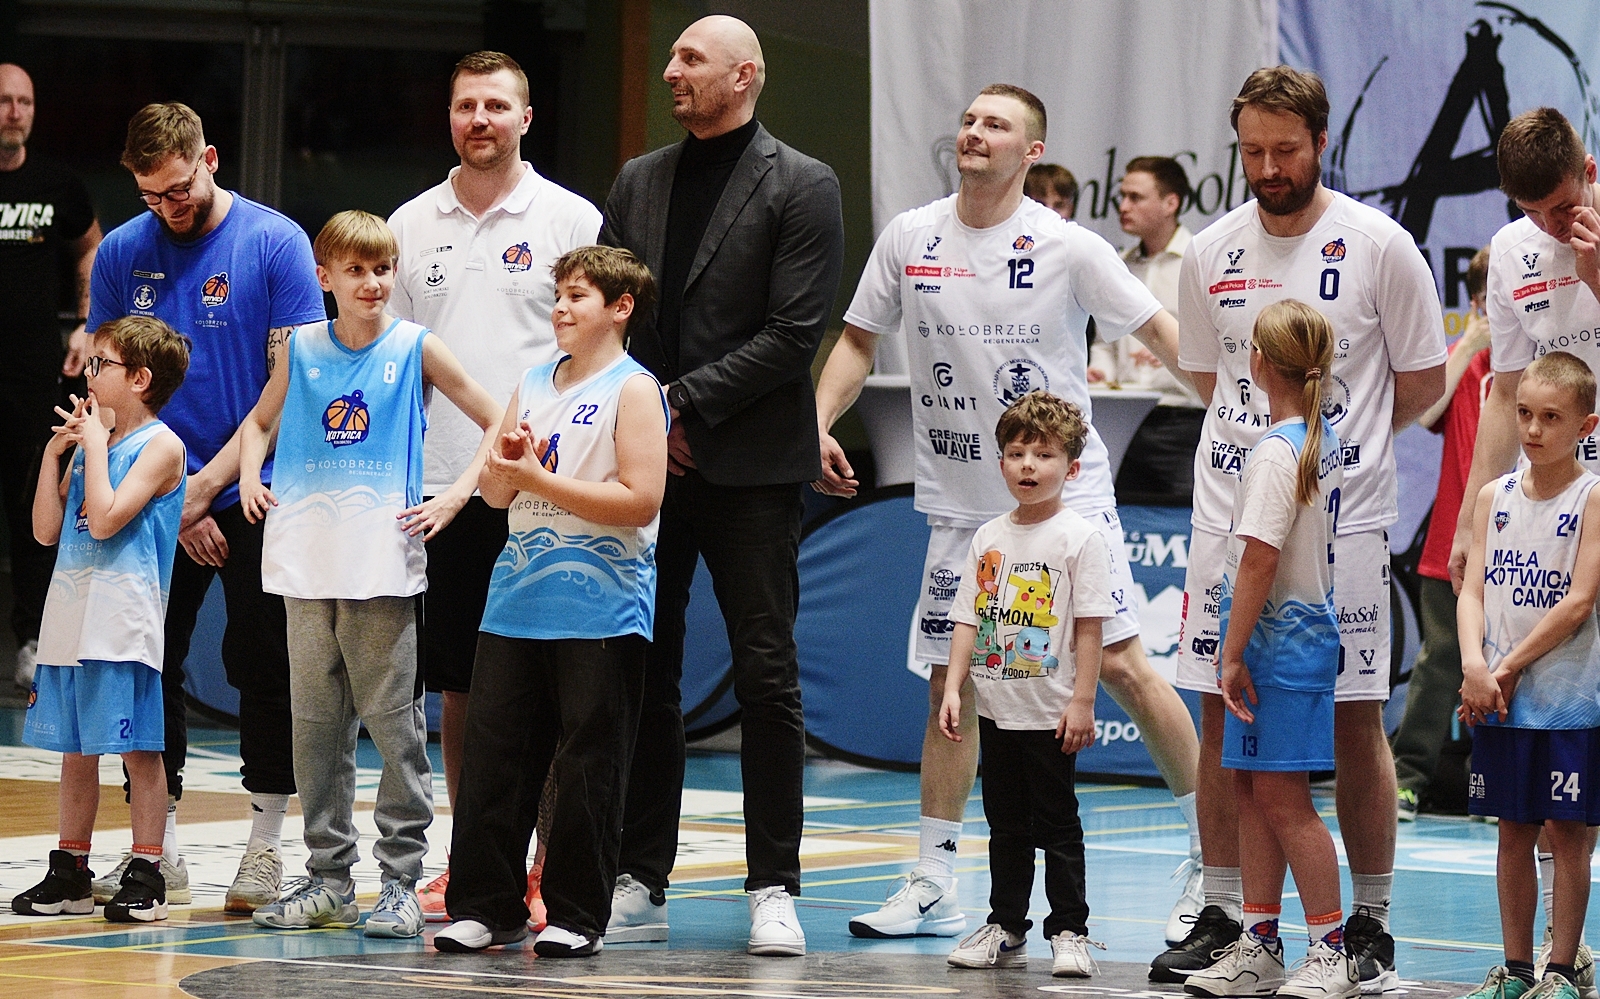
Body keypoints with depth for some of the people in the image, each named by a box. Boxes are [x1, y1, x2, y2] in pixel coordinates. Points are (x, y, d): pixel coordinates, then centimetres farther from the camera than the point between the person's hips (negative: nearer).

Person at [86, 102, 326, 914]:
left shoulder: (276, 243, -6)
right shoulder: (121, 253, 3)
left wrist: (209, 482, -12)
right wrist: (170, 498, -5)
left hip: (253, 495, -3)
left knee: (262, 666, 0)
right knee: (148, 666, 4)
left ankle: (265, 847, 7)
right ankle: (156, 850, 13)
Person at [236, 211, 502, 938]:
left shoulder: (416, 348, 1)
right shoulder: (301, 349, 9)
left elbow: (497, 423, 4)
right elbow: (259, 422, 25)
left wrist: (455, 496, -4)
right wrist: (251, 475, 7)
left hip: (383, 563, -4)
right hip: (307, 564, 4)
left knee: (392, 719, -4)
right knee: (315, 721, 8)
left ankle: (401, 880, 2)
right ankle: (328, 879, 16)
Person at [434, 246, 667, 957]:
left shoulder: (633, 390, -5)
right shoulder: (534, 384, 15)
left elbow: (640, 500, -16)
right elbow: (494, 492, 19)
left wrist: (537, 478, -14)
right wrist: (507, 463, -5)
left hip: (600, 611, -6)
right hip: (518, 603, 6)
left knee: (587, 767, -1)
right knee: (490, 754, 4)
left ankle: (577, 916, 6)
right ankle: (486, 905, 13)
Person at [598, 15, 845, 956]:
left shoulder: (802, 187, -2)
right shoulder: (639, 181, 14)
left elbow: (795, 333, -9)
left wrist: (687, 403, -12)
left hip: (752, 466, -5)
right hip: (649, 459, 5)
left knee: (768, 677, -1)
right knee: (644, 675, 5)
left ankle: (775, 888, 4)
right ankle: (642, 885, 10)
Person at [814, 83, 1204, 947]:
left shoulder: (1068, 248, -8)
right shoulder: (909, 238, 3)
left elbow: (1161, 332, -6)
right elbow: (859, 339, 13)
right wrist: (819, 424, 1)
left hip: (1066, 495, -4)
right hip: (960, 504, 4)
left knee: (1121, 664, -7)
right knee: (949, 686, 4)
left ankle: (1213, 852, 6)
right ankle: (931, 886, 11)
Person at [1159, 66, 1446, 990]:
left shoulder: (1378, 246, -5)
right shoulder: (1211, 253, 6)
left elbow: (1423, 378, 2)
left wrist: (1333, 441, 5)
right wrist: (1270, 436, 10)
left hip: (1343, 520, -3)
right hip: (1229, 514, 3)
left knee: (1356, 720, -1)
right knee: (1224, 714, 4)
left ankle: (1370, 924, 8)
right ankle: (1222, 919, 11)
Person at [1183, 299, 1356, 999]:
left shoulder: (1276, 452, -18)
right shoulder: (1323, 442, 10)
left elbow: (1259, 561, -22)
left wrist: (1234, 655, -18)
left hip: (1279, 637, -9)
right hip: (1307, 629, 9)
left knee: (1282, 797, -5)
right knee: (1250, 788, 14)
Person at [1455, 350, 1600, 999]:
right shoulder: (1494, 496, 8)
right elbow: (1473, 591, 3)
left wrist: (1510, 668, -12)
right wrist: (1474, 667, -13)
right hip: (1499, 701, 4)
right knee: (1513, 833, 9)